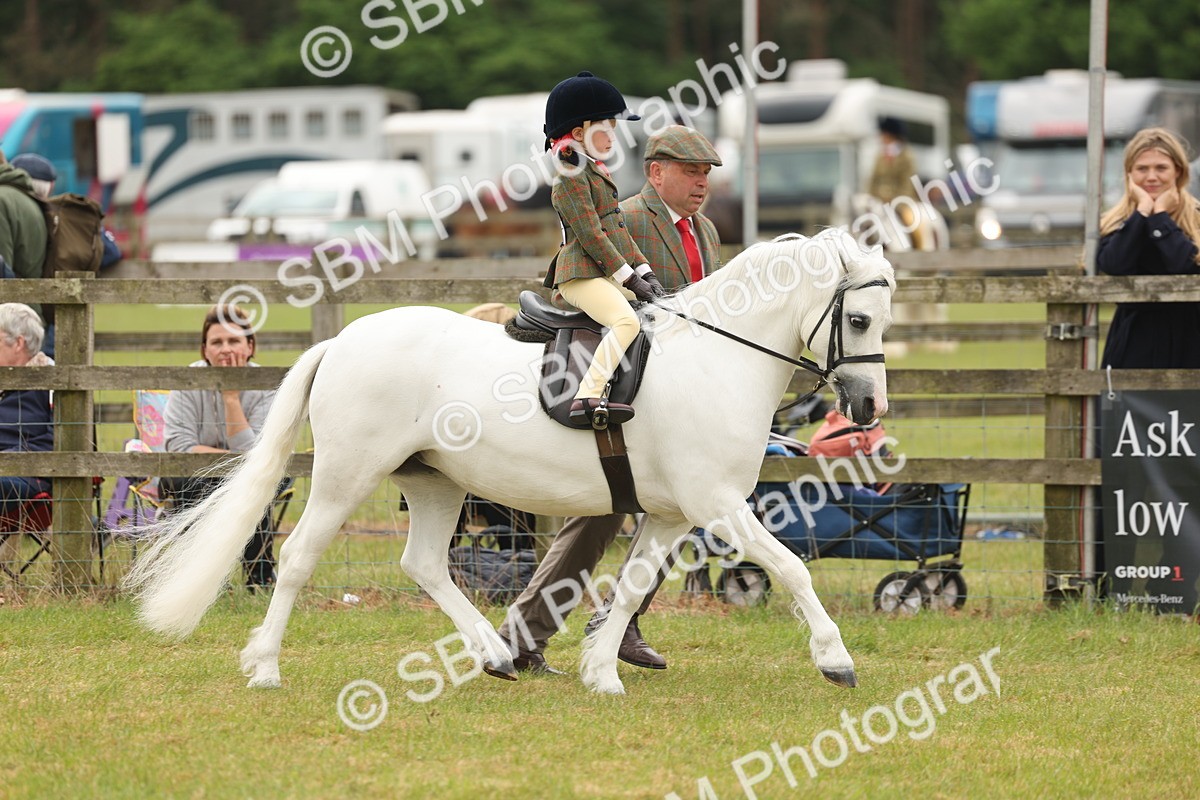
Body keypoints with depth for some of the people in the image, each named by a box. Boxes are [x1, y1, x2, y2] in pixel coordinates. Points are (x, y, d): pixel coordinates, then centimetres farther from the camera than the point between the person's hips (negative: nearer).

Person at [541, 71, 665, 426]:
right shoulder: (571, 177, -10)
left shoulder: (597, 173, 22)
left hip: (609, 276, 10)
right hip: (582, 276, -10)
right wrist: (628, 277, -16)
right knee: (626, 320, -31)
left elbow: (618, 231, 24)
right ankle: (588, 396, -38)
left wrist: (644, 271, 13)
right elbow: (591, 235, -16)